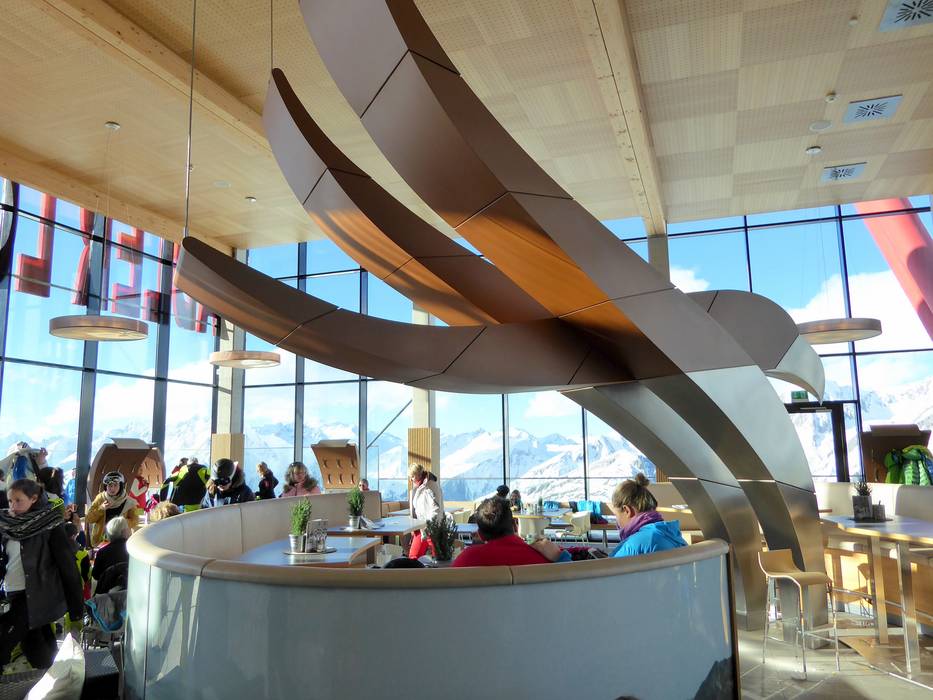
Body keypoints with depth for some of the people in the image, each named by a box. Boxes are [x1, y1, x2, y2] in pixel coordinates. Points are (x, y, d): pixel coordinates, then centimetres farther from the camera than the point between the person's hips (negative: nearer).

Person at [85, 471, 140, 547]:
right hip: (101, 540, 2)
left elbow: (135, 521, -4)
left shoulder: (128, 502, -5)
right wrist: (101, 509, -15)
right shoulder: (100, 498, 0)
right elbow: (88, 519, 0)